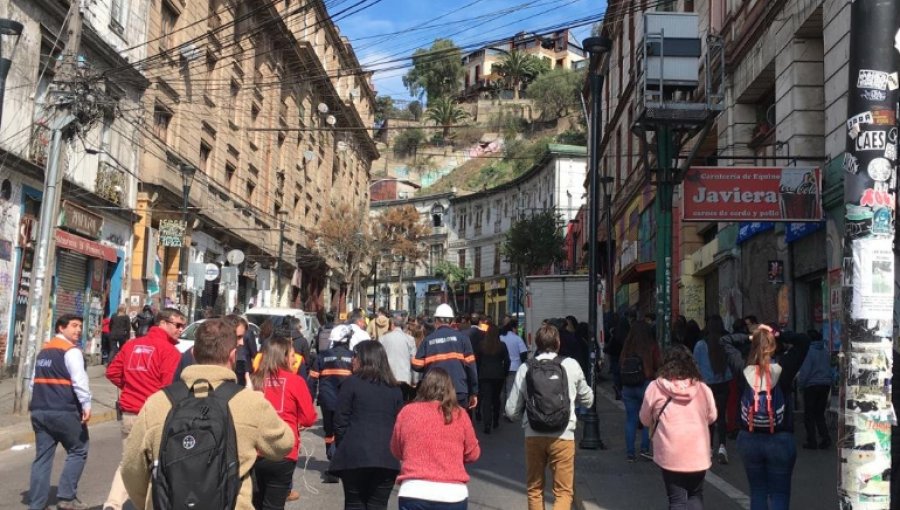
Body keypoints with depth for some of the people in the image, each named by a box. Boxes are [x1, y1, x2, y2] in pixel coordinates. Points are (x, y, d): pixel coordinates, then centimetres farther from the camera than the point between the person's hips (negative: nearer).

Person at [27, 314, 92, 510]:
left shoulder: (43, 351, 18)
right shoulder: (71, 351, -10)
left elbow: (34, 381, 23)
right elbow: (79, 381, -20)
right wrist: (86, 405, -19)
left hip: (39, 411, 8)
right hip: (64, 412, -8)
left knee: (42, 457, 10)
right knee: (78, 451, 6)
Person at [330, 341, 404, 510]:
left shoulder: (352, 382, -1)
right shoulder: (394, 388, 11)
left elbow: (340, 421, -2)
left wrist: (341, 448, 8)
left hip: (355, 455, -3)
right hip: (387, 457, 3)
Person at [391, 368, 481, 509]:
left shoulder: (407, 412, 3)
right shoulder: (459, 415, 2)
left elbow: (396, 450, 15)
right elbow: (473, 453, 11)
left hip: (413, 492, 0)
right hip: (453, 494, 0)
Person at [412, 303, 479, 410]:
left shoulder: (428, 339, 2)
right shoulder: (461, 337, -1)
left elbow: (417, 366, 2)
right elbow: (470, 365, -3)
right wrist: (474, 392, 3)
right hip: (459, 391, -1)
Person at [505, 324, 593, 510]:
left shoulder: (526, 368, -2)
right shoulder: (571, 365, -2)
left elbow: (512, 411, 0)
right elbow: (587, 400, 12)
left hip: (533, 436, 1)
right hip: (563, 436, -1)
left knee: (534, 489, 19)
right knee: (564, 492, 8)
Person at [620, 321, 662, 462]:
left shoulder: (627, 347, 0)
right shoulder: (652, 346, -7)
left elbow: (621, 365, 8)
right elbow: (658, 366, -1)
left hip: (627, 387, 3)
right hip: (646, 385, -3)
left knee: (630, 419, 8)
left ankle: (630, 453, 10)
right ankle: (645, 448, 3)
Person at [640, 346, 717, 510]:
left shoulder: (655, 387, -7)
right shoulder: (702, 388, -2)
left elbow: (645, 419, 4)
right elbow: (712, 416, 11)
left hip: (671, 454, -2)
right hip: (698, 453, 2)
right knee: (695, 495, 21)